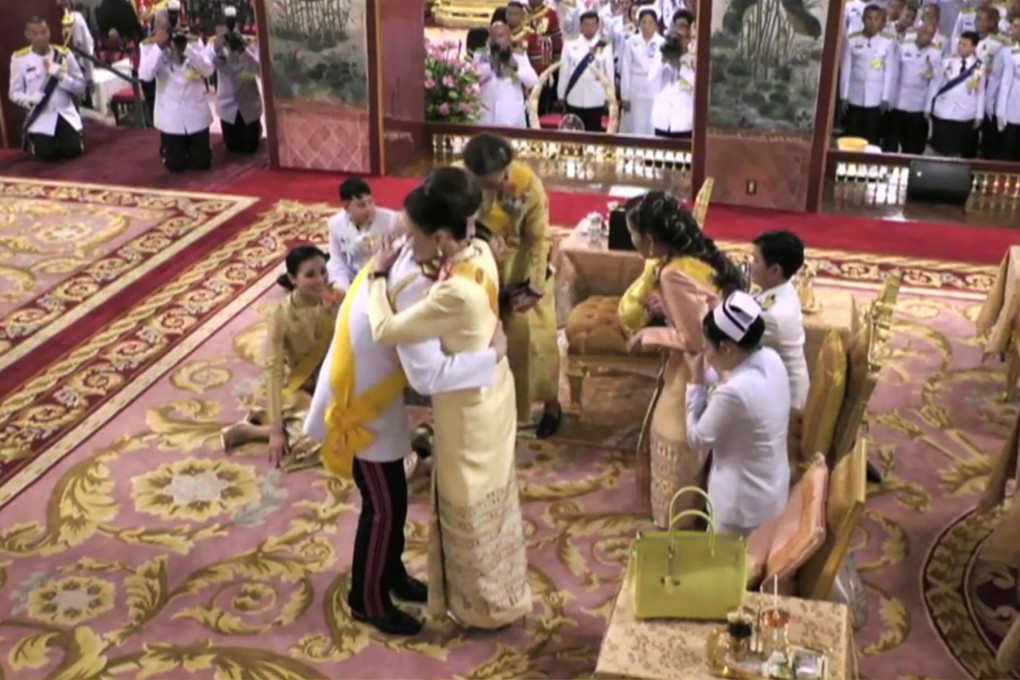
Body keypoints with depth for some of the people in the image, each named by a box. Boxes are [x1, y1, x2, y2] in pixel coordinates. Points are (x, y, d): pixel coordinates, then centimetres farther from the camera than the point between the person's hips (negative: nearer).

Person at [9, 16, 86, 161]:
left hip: (66, 113, 2)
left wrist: (60, 76, -15)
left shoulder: (64, 54, 0)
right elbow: (14, 93, -1)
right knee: (47, 154, -19)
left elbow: (81, 87, 1)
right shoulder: (19, 58, -3)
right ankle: (32, 140, 18)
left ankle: (62, 137, 22)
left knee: (73, 151, -15)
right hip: (40, 116, -1)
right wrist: (31, 100, -21)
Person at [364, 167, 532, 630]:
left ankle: (486, 606, 35)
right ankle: (499, 593, 46)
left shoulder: (455, 293, -37)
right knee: (491, 499, 25)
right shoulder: (479, 254, -10)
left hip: (468, 409, -9)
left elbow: (385, 331, -28)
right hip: (489, 394, 9)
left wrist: (378, 276, -14)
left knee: (470, 508, 13)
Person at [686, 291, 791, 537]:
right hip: (773, 490, 8)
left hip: (743, 503, -8)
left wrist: (695, 384, -11)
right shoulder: (771, 360, -9)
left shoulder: (733, 392, -34)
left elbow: (697, 439, -17)